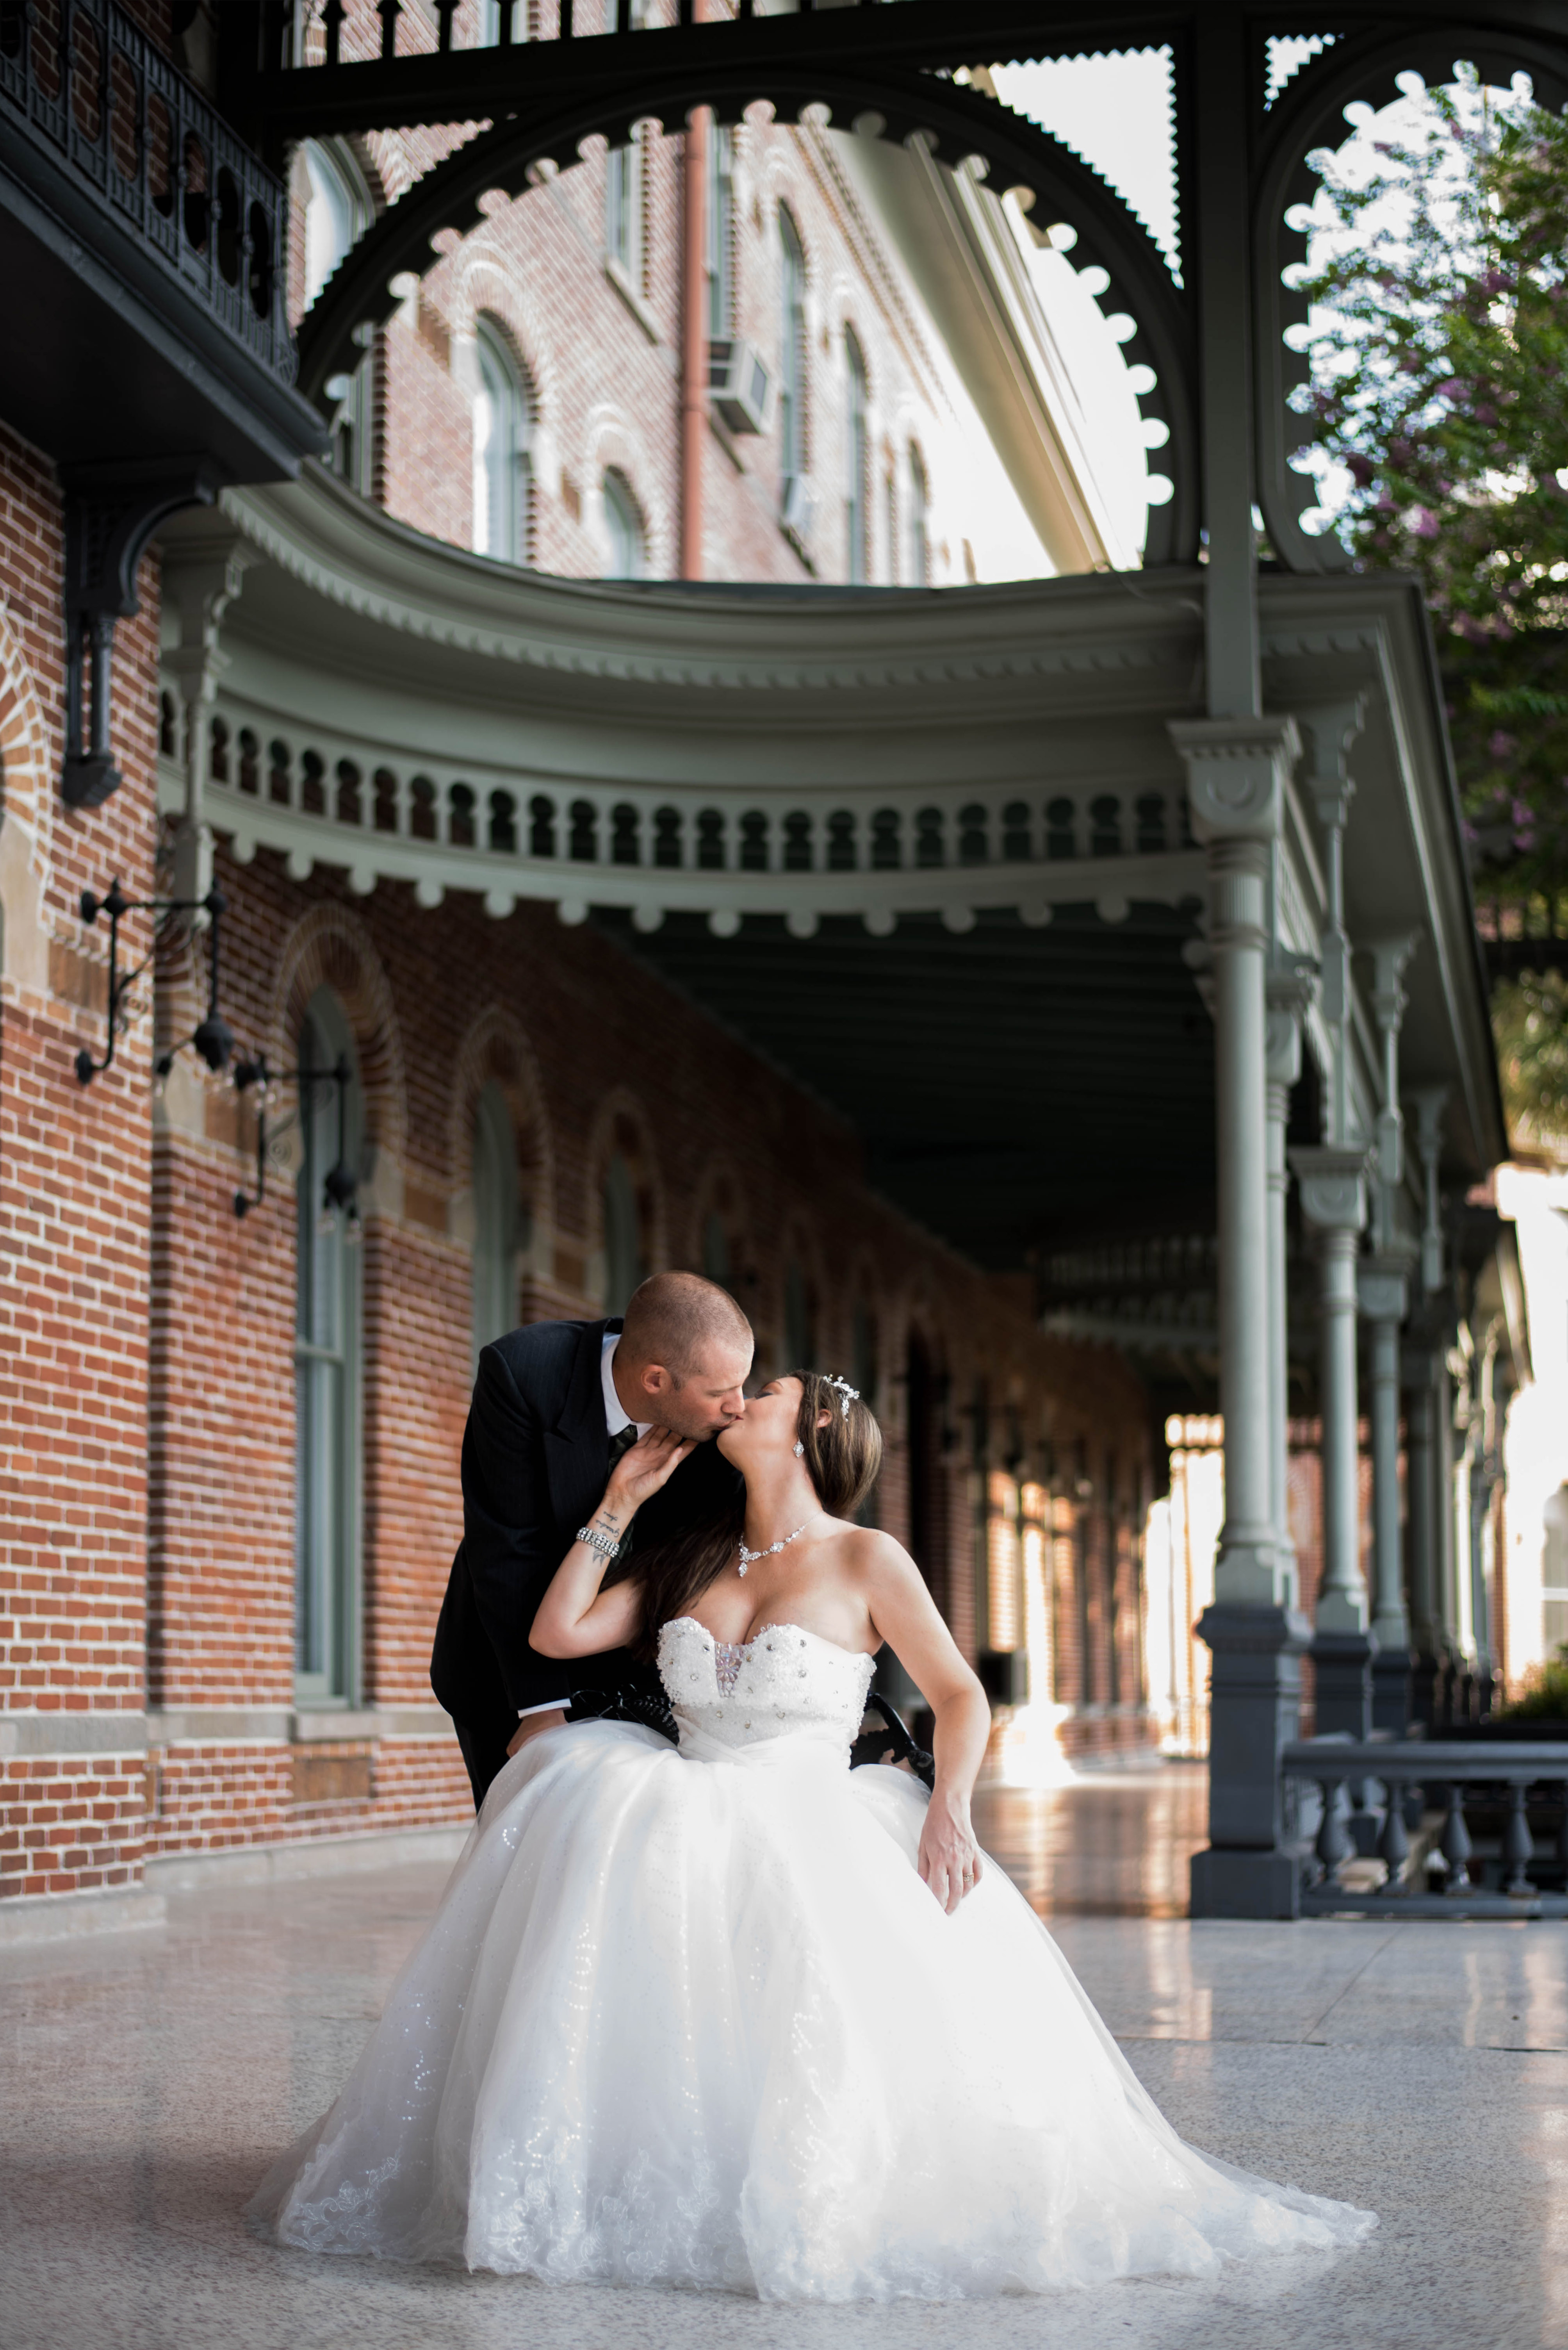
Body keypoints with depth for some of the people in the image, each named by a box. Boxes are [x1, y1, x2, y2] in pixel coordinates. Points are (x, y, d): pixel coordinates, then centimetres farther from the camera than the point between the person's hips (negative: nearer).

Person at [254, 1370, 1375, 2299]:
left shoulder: (867, 1560, 3)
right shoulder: (692, 1558, 17)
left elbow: (961, 1696, 3)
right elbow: (557, 1633, 10)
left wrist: (948, 1811, -15)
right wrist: (621, 1501, 13)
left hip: (814, 1833, -3)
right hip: (689, 1825, 4)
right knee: (579, 1795, -29)